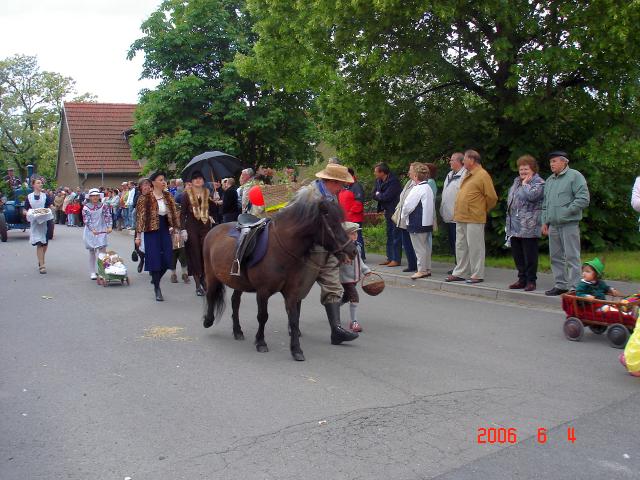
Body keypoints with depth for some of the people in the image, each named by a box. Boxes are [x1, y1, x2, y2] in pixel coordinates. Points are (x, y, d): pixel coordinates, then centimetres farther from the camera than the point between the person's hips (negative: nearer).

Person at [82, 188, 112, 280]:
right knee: (92, 252, 8)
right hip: (90, 232, 0)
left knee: (103, 252, -9)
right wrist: (92, 230, -24)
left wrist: (109, 227, -24)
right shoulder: (86, 207, -1)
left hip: (102, 231, 0)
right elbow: (86, 221, -8)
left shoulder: (104, 206, 2)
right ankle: (92, 273, 14)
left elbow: (108, 216, -6)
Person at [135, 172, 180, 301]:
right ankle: (157, 290, 7)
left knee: (167, 259, 2)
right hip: (152, 231, -5)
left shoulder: (168, 196, 8)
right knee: (155, 259, -3)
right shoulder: (145, 198, -7)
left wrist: (176, 228, 6)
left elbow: (174, 213, 12)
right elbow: (140, 217, -7)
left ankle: (155, 280, 29)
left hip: (165, 229, 5)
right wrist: (138, 235, -8)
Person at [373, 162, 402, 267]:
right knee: (389, 235, 13)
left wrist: (378, 195, -6)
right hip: (388, 211, 9)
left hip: (395, 211, -9)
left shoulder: (393, 181, -20)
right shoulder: (379, 181, 5)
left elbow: (386, 196, -24)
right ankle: (390, 258, 20)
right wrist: (381, 196, -12)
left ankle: (396, 260, -4)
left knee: (396, 235, -6)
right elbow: (374, 194, 6)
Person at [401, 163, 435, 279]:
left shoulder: (417, 189, -19)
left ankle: (422, 270, 4)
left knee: (419, 248, -1)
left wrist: (403, 216, 0)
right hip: (427, 222, 9)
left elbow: (407, 205, -19)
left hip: (417, 223, -9)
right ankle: (427, 268, 22)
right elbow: (433, 206, 16)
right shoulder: (428, 188, 10)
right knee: (426, 246, 15)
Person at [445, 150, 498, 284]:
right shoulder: (468, 175, 16)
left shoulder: (482, 175, -10)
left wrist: (483, 210, 1)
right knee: (461, 246, 13)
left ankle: (477, 275, 5)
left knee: (475, 247, -2)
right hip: (460, 217, 9)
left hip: (474, 219, -9)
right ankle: (459, 273, 21)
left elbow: (492, 197, -12)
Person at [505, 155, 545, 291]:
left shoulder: (538, 182, -6)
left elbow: (531, 196, -26)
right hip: (515, 226, 8)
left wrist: (525, 183, -9)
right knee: (517, 254, 12)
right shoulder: (517, 181, 18)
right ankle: (522, 279, 22)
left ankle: (531, 281, 6)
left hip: (529, 226, -8)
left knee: (529, 255, -2)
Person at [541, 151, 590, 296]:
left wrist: (566, 211, -14)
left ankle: (574, 287, -2)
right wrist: (545, 221, 14)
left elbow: (583, 199, -11)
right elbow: (545, 203, 22)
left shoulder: (575, 176, -4)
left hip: (569, 224, -7)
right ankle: (560, 285, 20)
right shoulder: (549, 180, 18)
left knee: (572, 257, -5)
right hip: (553, 225, 7)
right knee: (555, 257, 11)